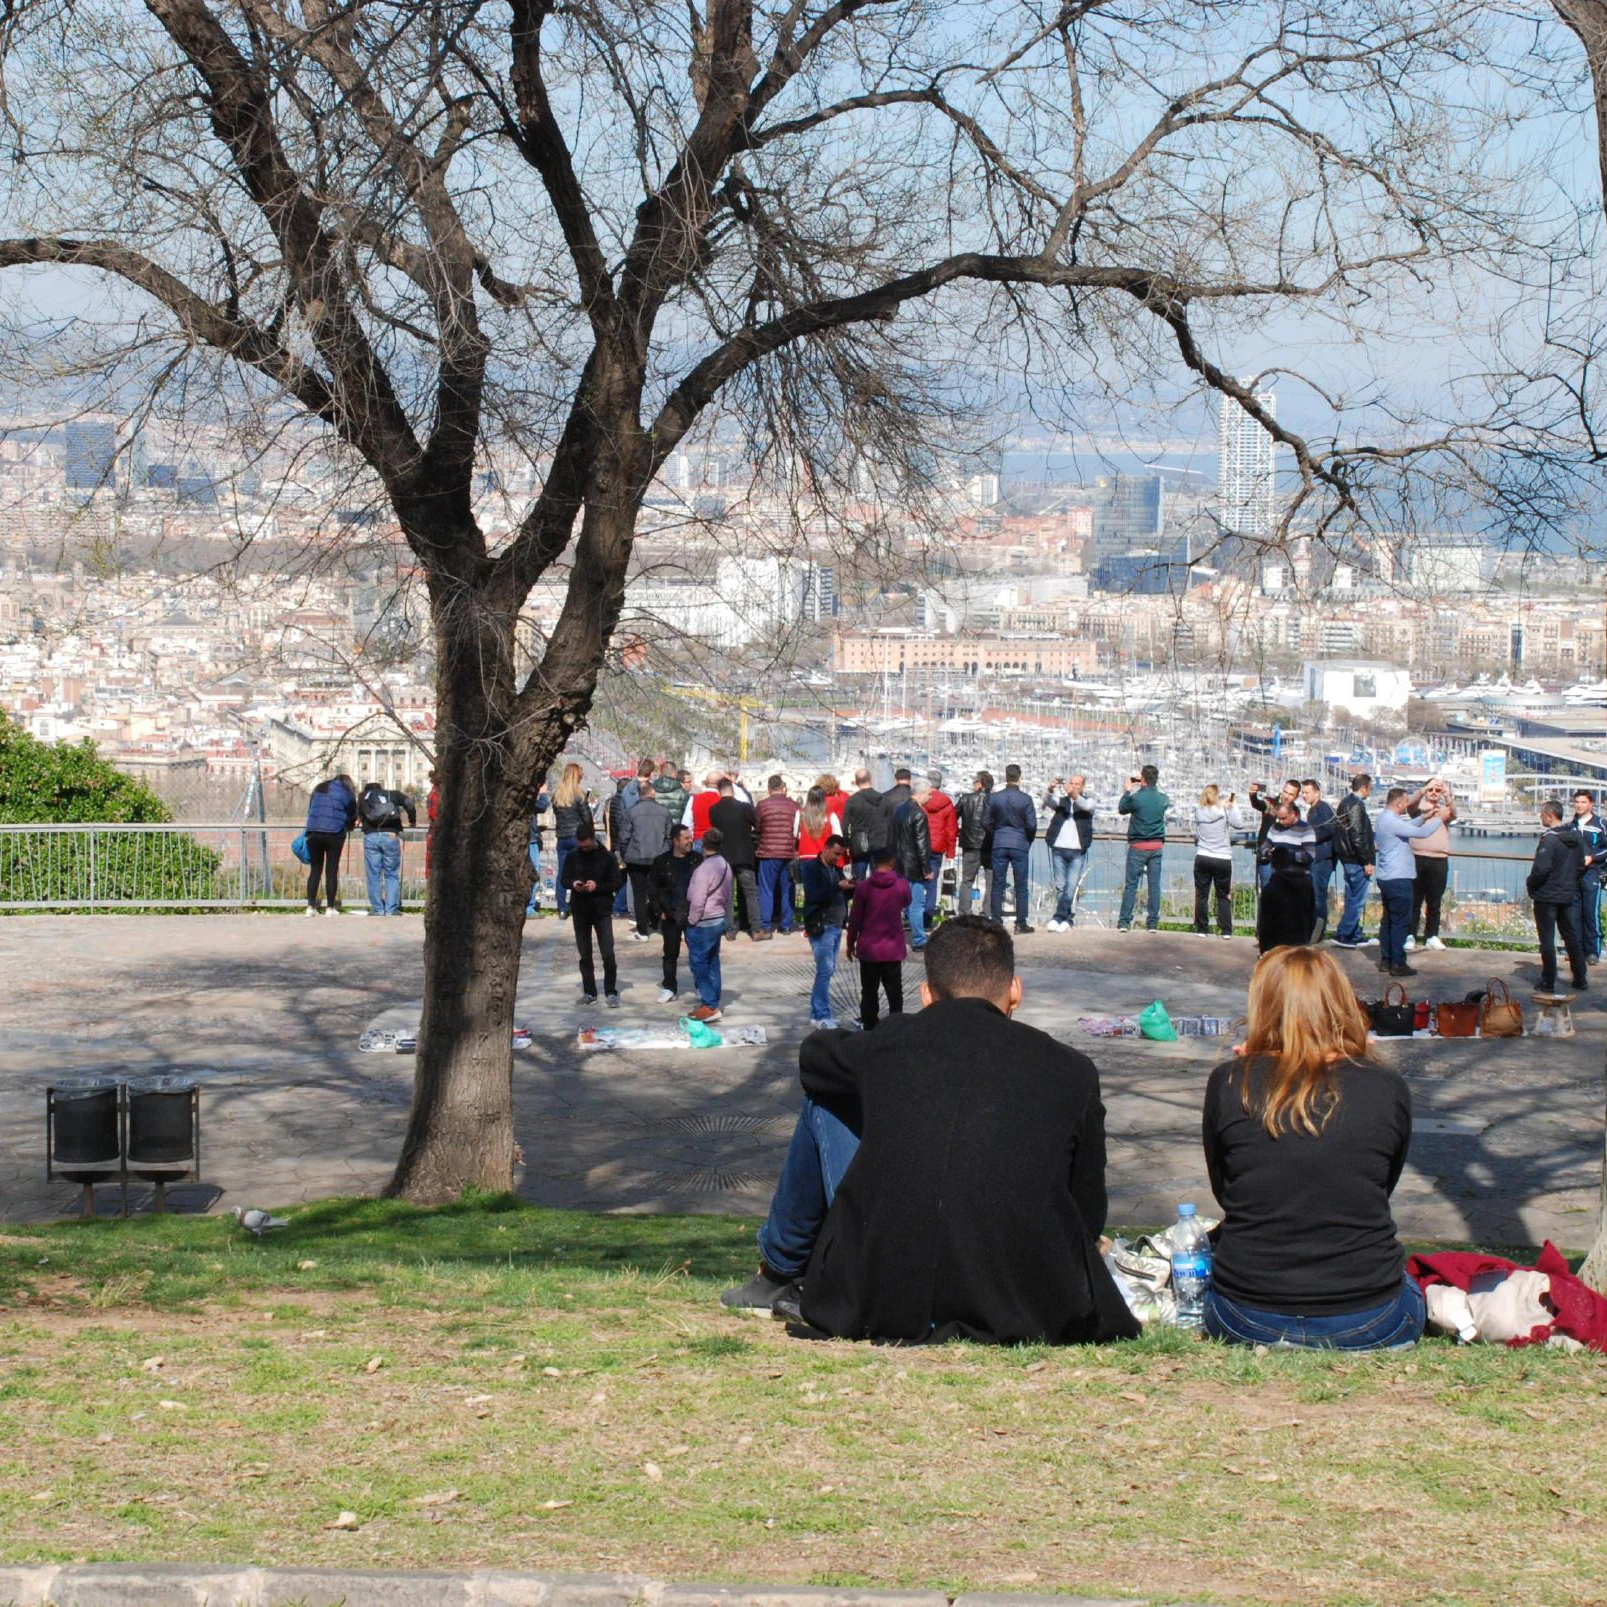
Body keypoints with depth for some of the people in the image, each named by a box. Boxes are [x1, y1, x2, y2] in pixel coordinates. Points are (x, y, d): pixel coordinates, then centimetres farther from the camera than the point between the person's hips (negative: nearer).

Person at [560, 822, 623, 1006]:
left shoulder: (607, 857, -5)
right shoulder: (572, 856, 3)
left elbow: (617, 882, -5)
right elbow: (564, 878, 9)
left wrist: (597, 886, -20)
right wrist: (572, 883, -13)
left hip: (602, 910, -3)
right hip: (579, 910, 3)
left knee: (608, 954, -7)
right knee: (584, 955, 9)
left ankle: (611, 992, 1)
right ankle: (589, 992, 17)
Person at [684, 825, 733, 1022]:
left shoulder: (704, 869, -20)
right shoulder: (726, 866, 8)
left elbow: (697, 901, -21)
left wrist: (691, 921, -9)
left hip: (702, 923, -9)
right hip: (719, 920, 9)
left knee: (699, 963, -3)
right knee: (712, 963, 16)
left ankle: (709, 1006, -6)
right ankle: (713, 1003, 21)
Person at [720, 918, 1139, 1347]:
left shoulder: (895, 1042, 2)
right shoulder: (1072, 1070, 1)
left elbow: (815, 1053, 27)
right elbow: (1089, 1216, 9)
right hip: (1028, 1315, 0)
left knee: (823, 1101, 20)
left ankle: (778, 1273, 40)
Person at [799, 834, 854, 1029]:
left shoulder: (837, 869, 16)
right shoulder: (811, 868, -6)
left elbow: (843, 894, 15)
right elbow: (813, 895, -17)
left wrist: (851, 887, -6)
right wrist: (838, 887, -25)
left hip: (836, 926, 7)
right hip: (820, 926, -7)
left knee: (828, 970, 9)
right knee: (825, 970, -10)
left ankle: (816, 1013, 16)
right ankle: (821, 1016, -7)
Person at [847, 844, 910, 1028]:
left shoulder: (863, 887, -10)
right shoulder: (902, 885, -9)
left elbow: (854, 919, -5)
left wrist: (850, 943, 7)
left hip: (868, 950, 0)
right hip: (893, 950, 0)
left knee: (869, 993, 10)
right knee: (894, 993, 7)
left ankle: (869, 1028, 13)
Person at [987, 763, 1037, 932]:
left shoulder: (994, 798, -1)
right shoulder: (1025, 799, -8)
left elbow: (988, 822, 1)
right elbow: (1032, 825, -8)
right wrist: (1028, 842, 10)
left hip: (999, 845, 2)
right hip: (1020, 845, -2)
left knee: (998, 885, 6)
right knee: (1021, 886, 5)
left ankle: (997, 922, 5)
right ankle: (1021, 923, 4)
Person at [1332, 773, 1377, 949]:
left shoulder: (1345, 802, 13)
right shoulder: (1356, 805, -17)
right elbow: (1357, 835, -21)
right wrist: (1367, 861, -18)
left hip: (1346, 857, 10)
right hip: (1356, 859, -10)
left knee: (1353, 898, 14)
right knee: (1357, 899, -5)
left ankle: (1354, 936, 19)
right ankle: (1344, 935, -3)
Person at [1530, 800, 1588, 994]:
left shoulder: (1549, 840, -19)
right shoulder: (1576, 839, 5)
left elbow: (1541, 869, -24)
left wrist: (1530, 885, -7)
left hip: (1547, 896, -7)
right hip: (1569, 896, 7)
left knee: (1547, 940, 1)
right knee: (1572, 937, 15)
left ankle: (1548, 982, 4)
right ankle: (1580, 979, 20)